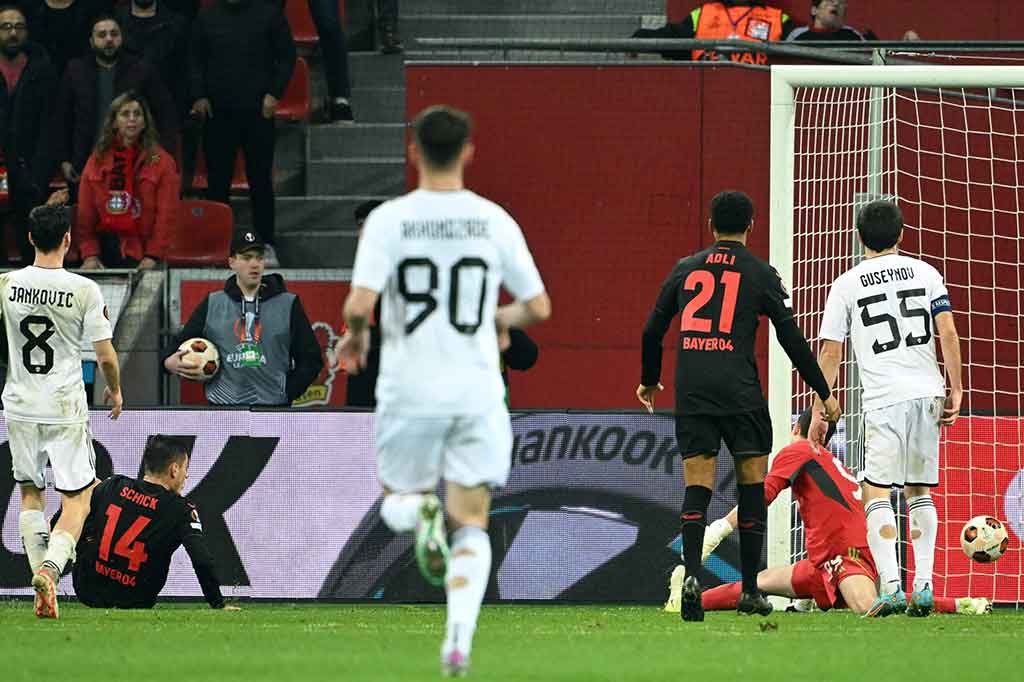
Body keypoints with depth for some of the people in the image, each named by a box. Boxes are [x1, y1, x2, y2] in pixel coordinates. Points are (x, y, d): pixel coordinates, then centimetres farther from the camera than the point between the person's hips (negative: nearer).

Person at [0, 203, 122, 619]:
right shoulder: (83, 290, -11)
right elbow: (105, 355, -6)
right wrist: (115, 390, 13)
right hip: (65, 408, -3)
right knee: (77, 498, 1)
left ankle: (40, 573, 12)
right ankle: (50, 568, -22)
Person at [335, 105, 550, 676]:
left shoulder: (389, 220, -7)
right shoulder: (494, 221, -1)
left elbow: (359, 304, -15)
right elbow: (539, 307, 3)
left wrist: (356, 336, 7)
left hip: (409, 393, -1)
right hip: (477, 393, 1)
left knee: (397, 503, 21)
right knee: (471, 527, 6)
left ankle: (422, 512, -15)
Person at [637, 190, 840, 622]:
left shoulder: (685, 270, 12)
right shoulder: (760, 274, 4)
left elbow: (653, 330, 16)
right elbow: (791, 339, 1)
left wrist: (649, 380, 33)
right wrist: (824, 393, 8)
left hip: (691, 392, 2)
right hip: (739, 390, -2)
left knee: (697, 487, 0)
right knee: (752, 484, 9)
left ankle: (691, 574, -22)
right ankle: (749, 590, 7)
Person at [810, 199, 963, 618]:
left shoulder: (846, 285, 4)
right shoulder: (925, 273, 9)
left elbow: (830, 353, 2)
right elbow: (948, 333, 0)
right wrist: (956, 389, 4)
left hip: (884, 399, -3)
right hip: (928, 394, 3)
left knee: (876, 493, -3)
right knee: (919, 491, 13)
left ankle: (891, 587, -18)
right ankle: (923, 586, 6)